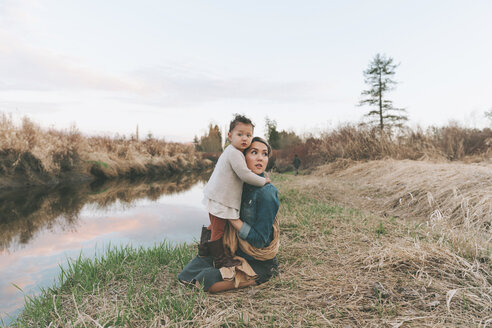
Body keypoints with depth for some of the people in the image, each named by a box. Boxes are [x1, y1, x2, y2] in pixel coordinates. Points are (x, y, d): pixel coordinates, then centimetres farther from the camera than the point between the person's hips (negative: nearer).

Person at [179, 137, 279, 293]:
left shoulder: (266, 193, -24)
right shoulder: (244, 185, -1)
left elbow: (260, 240, -23)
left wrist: (231, 217, -22)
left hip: (259, 264, -7)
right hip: (238, 253, 7)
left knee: (206, 281, -19)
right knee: (186, 274, 3)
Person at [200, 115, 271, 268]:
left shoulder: (232, 152, 15)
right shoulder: (234, 153, -19)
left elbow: (240, 175, 24)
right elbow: (245, 175, -23)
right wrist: (263, 180, -10)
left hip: (216, 197, 11)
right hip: (220, 199, -11)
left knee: (215, 226, 25)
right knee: (218, 229, 3)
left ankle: (204, 249, 40)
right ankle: (220, 259, 16)